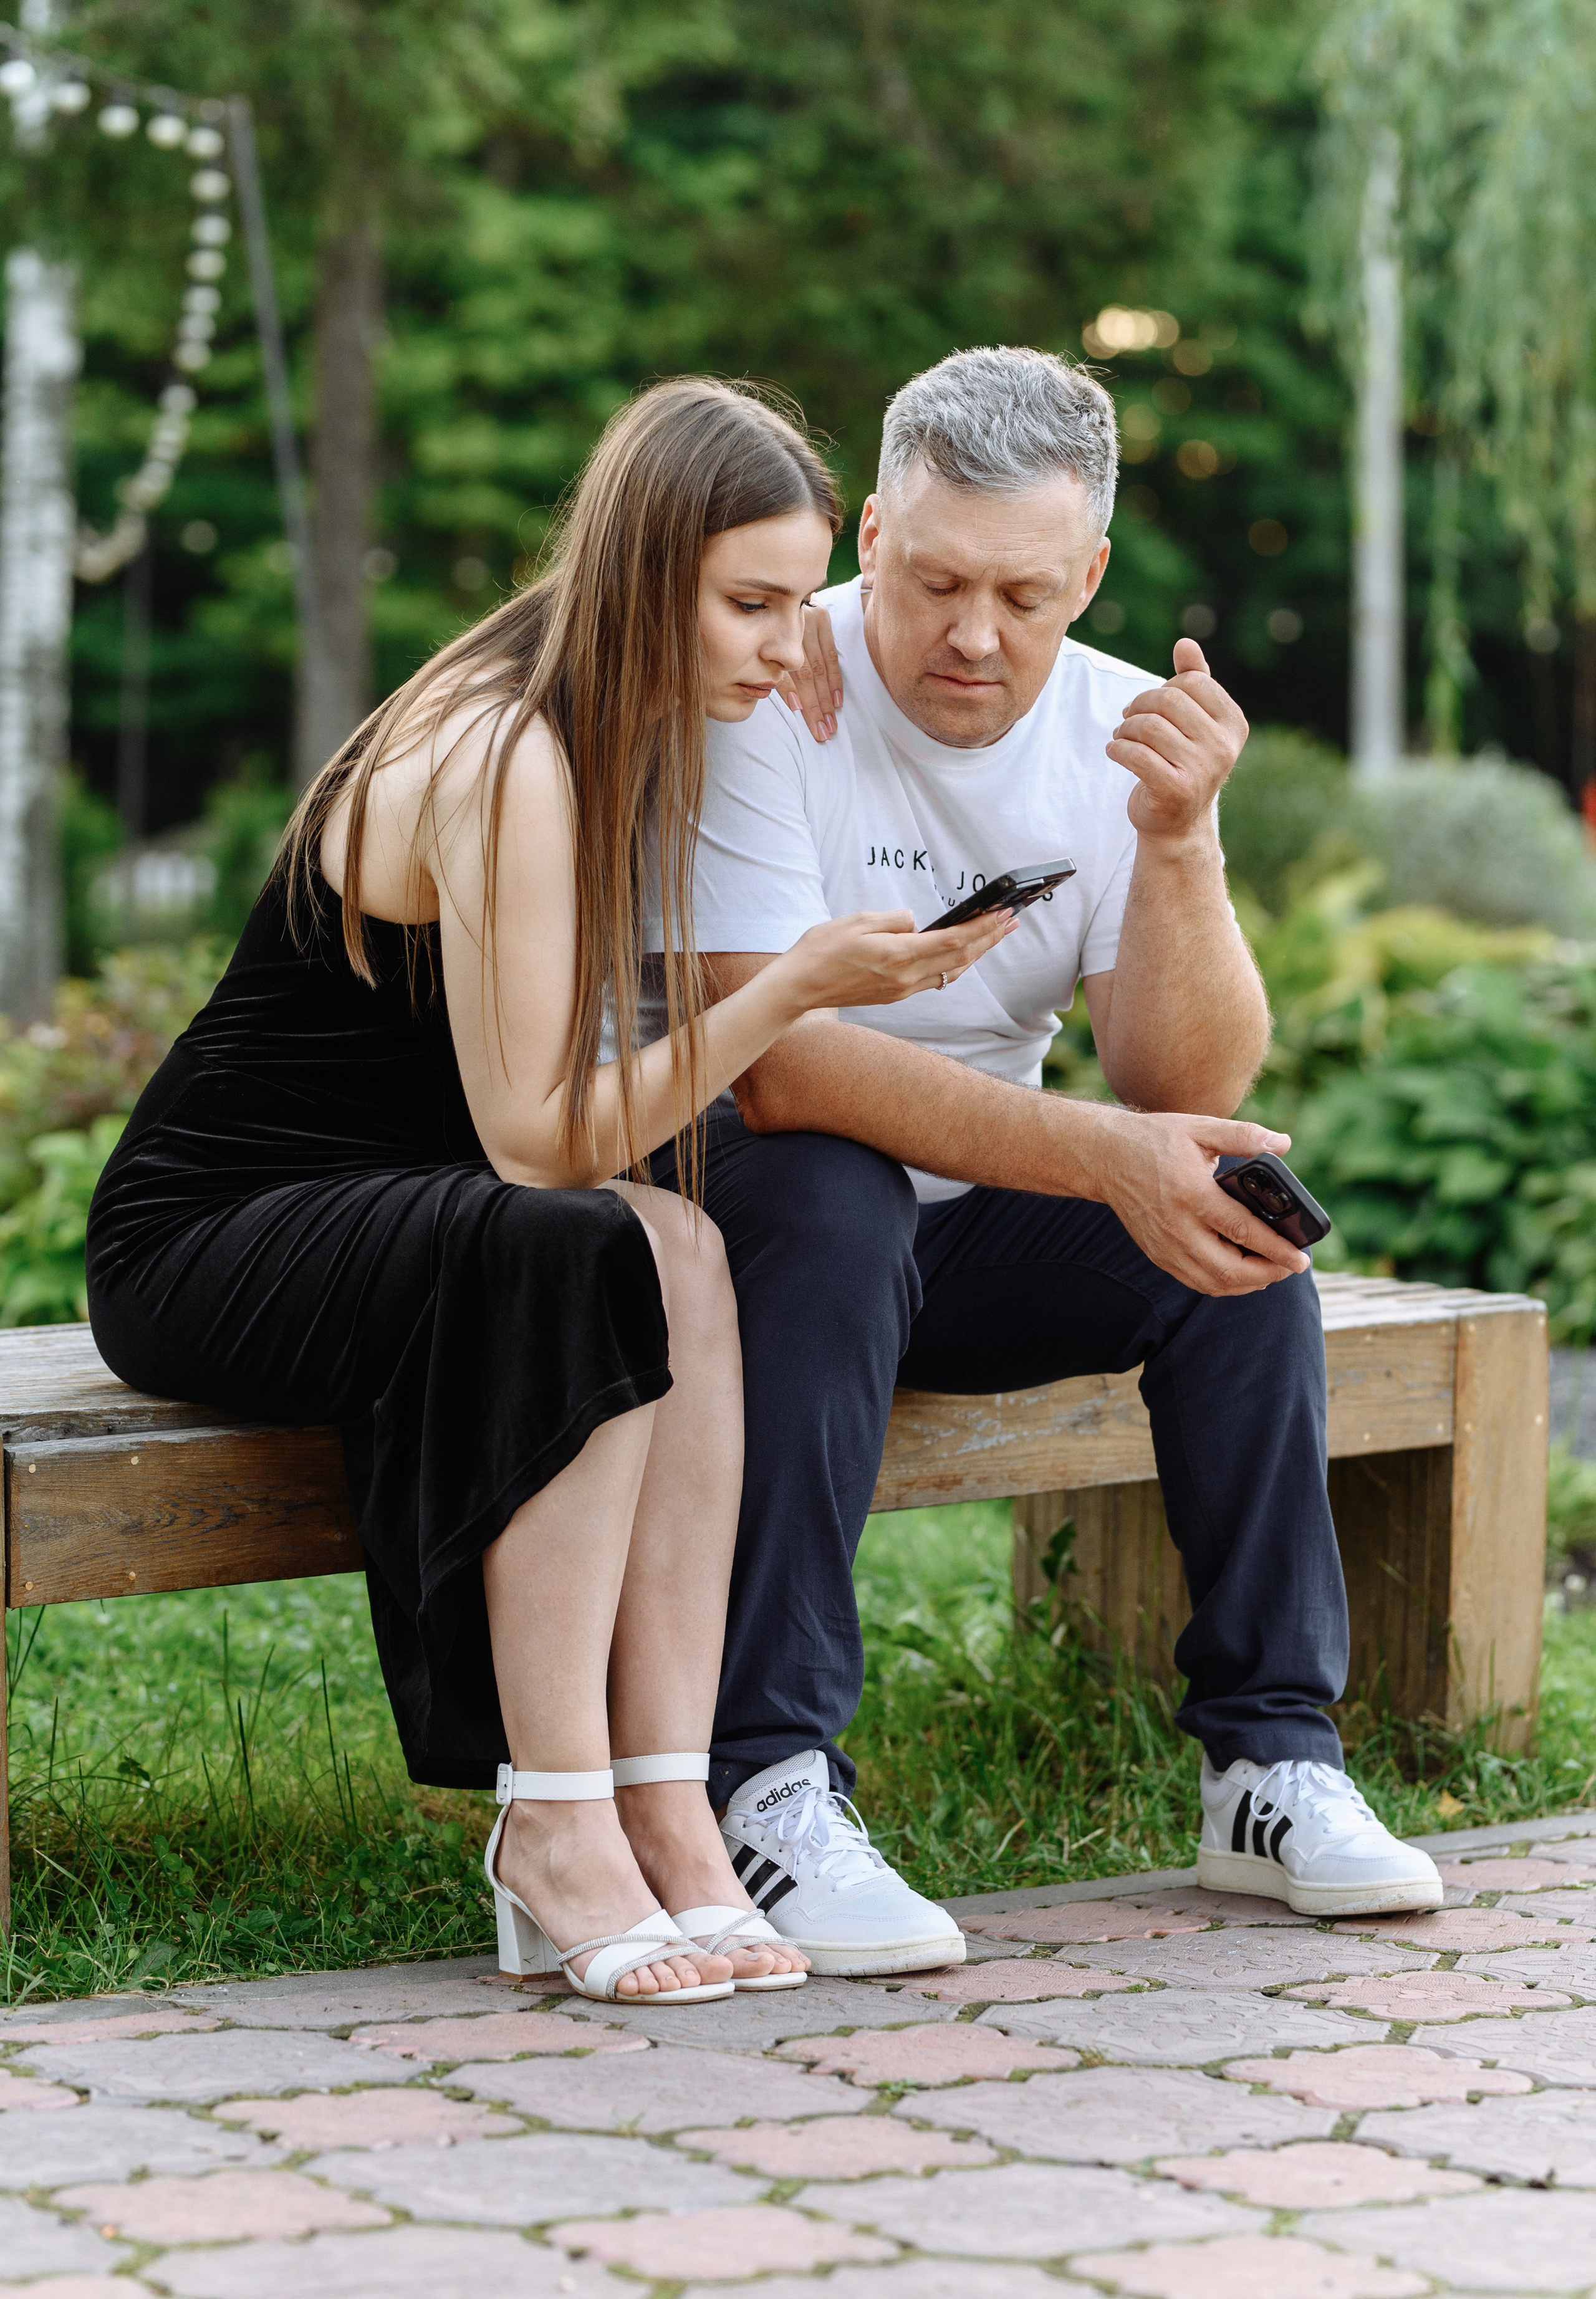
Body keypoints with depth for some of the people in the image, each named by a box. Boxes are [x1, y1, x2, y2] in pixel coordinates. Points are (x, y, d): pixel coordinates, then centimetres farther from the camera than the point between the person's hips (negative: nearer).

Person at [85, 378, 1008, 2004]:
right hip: (199, 1244, -8)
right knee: (586, 1259, -34)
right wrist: (792, 987, -25)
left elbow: (569, 1120, 7)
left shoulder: (608, 740, 7)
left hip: (388, 1223, 8)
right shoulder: (502, 762, -22)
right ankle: (558, 1827, -30)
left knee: (680, 1259, -22)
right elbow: (538, 1138, -24)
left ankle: (661, 1806, -27)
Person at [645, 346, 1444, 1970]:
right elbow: (773, 1064, -31)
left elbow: (1184, 1098, -12)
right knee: (831, 1197, -35)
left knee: (1237, 1209, -17)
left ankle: (1274, 1761, -11)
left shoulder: (1124, 731, -5)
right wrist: (1102, 1156, -38)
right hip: (754, 1210, -5)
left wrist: (1176, 843, -28)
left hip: (971, 1231, 5)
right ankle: (768, 1789, -34)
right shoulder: (766, 698, -20)